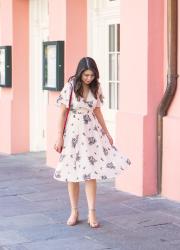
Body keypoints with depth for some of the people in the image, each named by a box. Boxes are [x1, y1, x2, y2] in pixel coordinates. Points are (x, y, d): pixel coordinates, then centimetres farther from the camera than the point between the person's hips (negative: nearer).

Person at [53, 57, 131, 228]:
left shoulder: (96, 88, 1)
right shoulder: (70, 87, -10)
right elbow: (63, 112, -7)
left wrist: (107, 133, 13)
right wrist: (59, 137, -8)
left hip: (92, 131, 3)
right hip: (73, 132, -2)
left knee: (90, 174, 0)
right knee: (73, 173, 5)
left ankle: (92, 213, 5)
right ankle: (74, 212, 18)